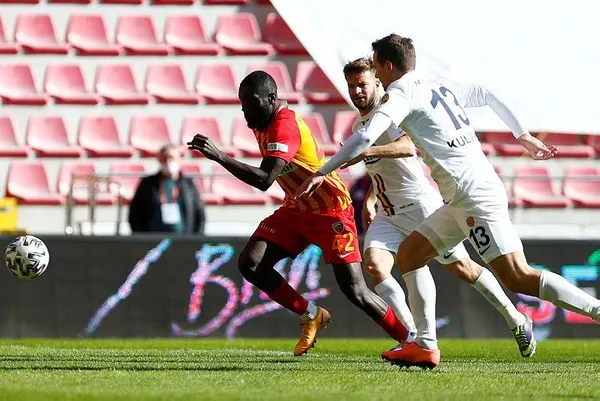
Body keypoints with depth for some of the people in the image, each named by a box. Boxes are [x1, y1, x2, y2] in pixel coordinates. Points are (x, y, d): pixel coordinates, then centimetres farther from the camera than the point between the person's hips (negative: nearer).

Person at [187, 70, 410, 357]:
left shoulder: (285, 127, -26)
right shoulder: (261, 124, 3)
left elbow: (264, 180, -39)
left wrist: (219, 156, -43)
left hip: (331, 212, -9)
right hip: (296, 209, 9)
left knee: (355, 292, -11)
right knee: (249, 263, -10)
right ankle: (311, 316, 6)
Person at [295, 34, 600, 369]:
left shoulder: (401, 94, -6)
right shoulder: (441, 87, 19)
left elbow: (364, 139, -18)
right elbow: (490, 96, 29)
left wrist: (322, 173, -13)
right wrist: (525, 137, 36)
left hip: (475, 196, -9)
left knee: (517, 277, -13)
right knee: (409, 254, 12)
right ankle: (425, 346, 8)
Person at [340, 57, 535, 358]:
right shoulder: (358, 124, 13)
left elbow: (408, 147, -36)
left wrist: (366, 151, -48)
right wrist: (369, 200, 16)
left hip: (421, 206, -7)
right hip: (387, 214, 8)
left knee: (462, 268, 2)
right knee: (373, 264, -18)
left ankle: (516, 321, 21)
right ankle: (413, 336, -14)